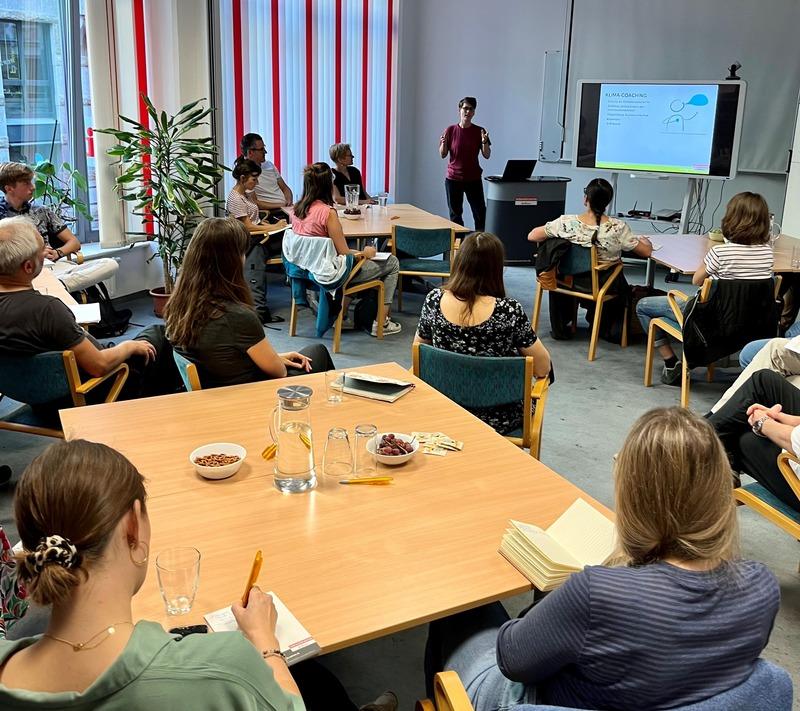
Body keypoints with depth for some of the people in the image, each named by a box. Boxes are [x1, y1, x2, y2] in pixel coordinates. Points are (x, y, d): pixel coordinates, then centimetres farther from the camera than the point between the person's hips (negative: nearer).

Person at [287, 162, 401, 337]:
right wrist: (366, 253, 0)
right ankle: (381, 322, 15)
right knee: (392, 262, 10)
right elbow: (344, 253, -21)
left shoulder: (296, 209, -3)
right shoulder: (328, 212, -26)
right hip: (332, 272, -8)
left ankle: (342, 314, 35)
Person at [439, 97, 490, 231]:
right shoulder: (451, 130, -1)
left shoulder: (479, 131, 0)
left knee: (480, 212, -1)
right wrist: (444, 143, -16)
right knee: (455, 214, 5)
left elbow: (487, 155, 0)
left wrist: (484, 142, -18)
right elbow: (443, 155, 3)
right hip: (453, 178, 0)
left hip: (474, 178, 0)